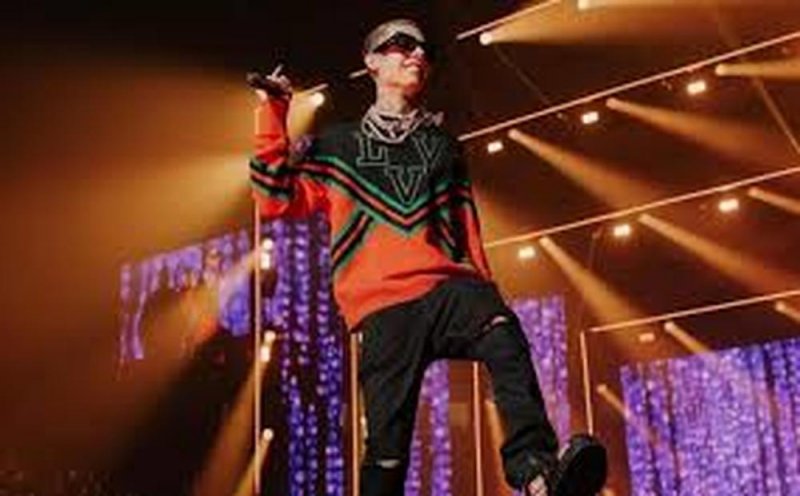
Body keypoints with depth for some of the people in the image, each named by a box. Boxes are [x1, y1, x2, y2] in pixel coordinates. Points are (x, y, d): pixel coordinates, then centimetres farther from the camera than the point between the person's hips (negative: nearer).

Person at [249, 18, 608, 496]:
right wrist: (273, 120, 5)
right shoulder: (337, 146, 21)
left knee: (505, 338, -33)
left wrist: (486, 293, 12)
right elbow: (279, 201, 11)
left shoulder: (444, 147, 26)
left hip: (447, 286, 1)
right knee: (388, 442, -10)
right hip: (382, 303, -1)